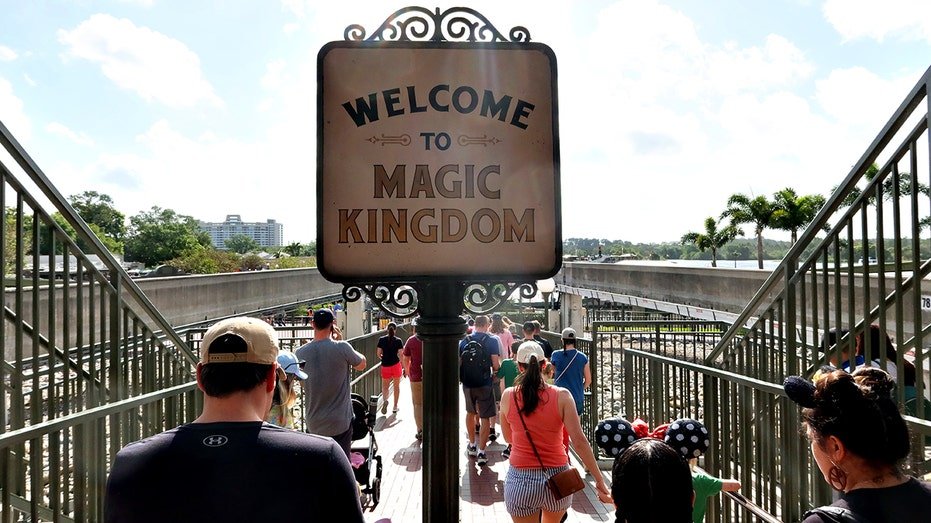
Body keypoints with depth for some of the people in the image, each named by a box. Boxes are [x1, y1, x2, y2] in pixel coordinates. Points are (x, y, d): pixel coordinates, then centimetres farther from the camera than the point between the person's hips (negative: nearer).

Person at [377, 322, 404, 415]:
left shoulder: (381, 340, -3)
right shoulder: (398, 341, -7)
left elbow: (378, 354, -3)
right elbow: (401, 355, -10)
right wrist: (404, 367, -3)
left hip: (385, 366, 1)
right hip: (396, 365, -1)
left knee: (385, 386, 16)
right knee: (396, 386, 16)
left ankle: (385, 400, -13)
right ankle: (395, 407, 21)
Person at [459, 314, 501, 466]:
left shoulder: (464, 341, 3)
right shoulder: (492, 340, -8)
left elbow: (458, 362, 6)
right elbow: (495, 364, -12)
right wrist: (495, 372, 9)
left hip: (467, 383, 4)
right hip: (484, 383, -4)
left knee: (470, 412, 24)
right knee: (485, 418, 3)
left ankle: (472, 445, 34)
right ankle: (481, 452, -1)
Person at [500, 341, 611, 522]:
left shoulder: (508, 396, -7)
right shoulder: (561, 396, -11)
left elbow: (508, 438, 6)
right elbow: (579, 442, -14)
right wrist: (599, 480, -9)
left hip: (521, 479, -1)